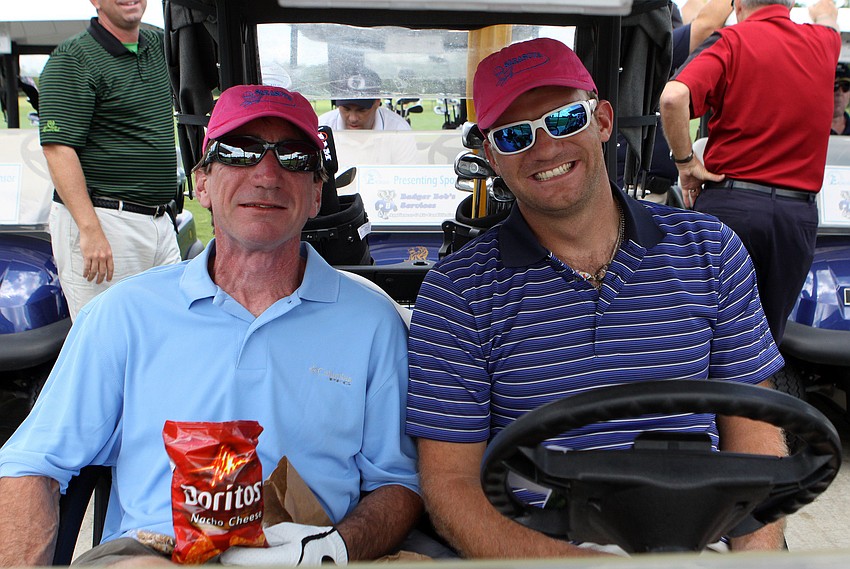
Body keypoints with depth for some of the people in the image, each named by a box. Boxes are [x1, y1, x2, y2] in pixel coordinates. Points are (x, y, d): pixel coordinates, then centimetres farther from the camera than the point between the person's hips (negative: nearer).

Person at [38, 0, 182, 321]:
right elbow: (58, 149, -17)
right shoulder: (73, 59, -8)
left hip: (161, 222, 7)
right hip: (103, 221, -7)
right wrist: (90, 230, -24)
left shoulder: (159, 45, 14)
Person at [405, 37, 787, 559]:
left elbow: (753, 433, 6)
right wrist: (574, 560, -21)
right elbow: (450, 483, -7)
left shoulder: (710, 251, 4)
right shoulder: (456, 292, -5)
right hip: (531, 550, -3)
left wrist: (754, 552, -11)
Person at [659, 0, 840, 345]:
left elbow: (673, 97, -21)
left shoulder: (734, 40, -3)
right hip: (799, 212, 4)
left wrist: (685, 162, -10)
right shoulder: (822, 44, 10)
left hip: (729, 203, -3)